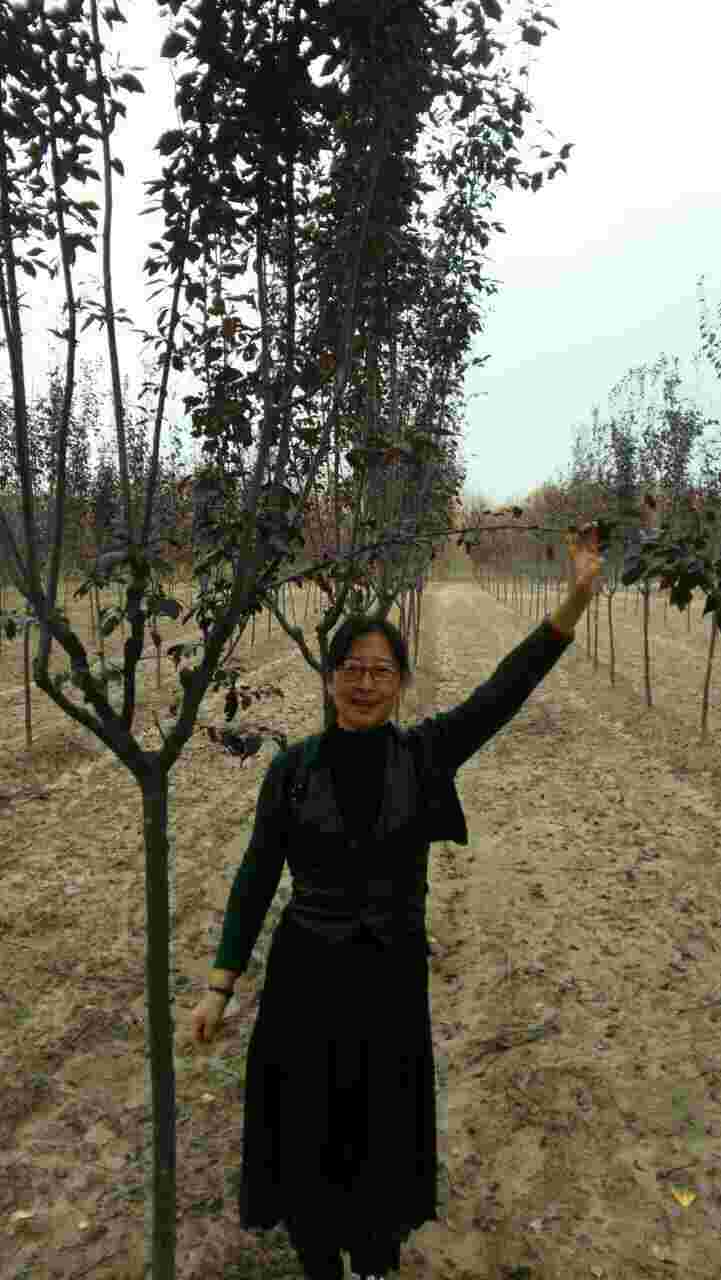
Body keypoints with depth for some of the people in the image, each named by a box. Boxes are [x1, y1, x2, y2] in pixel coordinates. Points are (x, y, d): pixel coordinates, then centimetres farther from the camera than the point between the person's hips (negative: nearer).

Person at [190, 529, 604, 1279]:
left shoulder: (426, 753, -7)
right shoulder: (292, 768, -8)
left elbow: (508, 688, -18)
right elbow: (256, 878, -2)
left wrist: (578, 595, -28)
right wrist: (220, 985, -4)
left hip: (392, 977, 1)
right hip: (306, 976, 0)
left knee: (383, 1138, 18)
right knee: (303, 1137, 13)